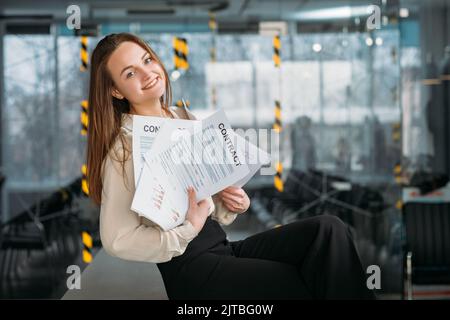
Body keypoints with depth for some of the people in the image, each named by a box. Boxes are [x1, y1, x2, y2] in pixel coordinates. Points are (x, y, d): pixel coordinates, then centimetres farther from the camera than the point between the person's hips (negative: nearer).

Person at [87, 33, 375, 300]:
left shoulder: (184, 117, 14)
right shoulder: (124, 147, -8)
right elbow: (117, 239, -14)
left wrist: (234, 202, 1)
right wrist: (189, 230, -18)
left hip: (223, 246, 7)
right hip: (189, 268, -7)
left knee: (328, 230, -14)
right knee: (307, 285, -21)